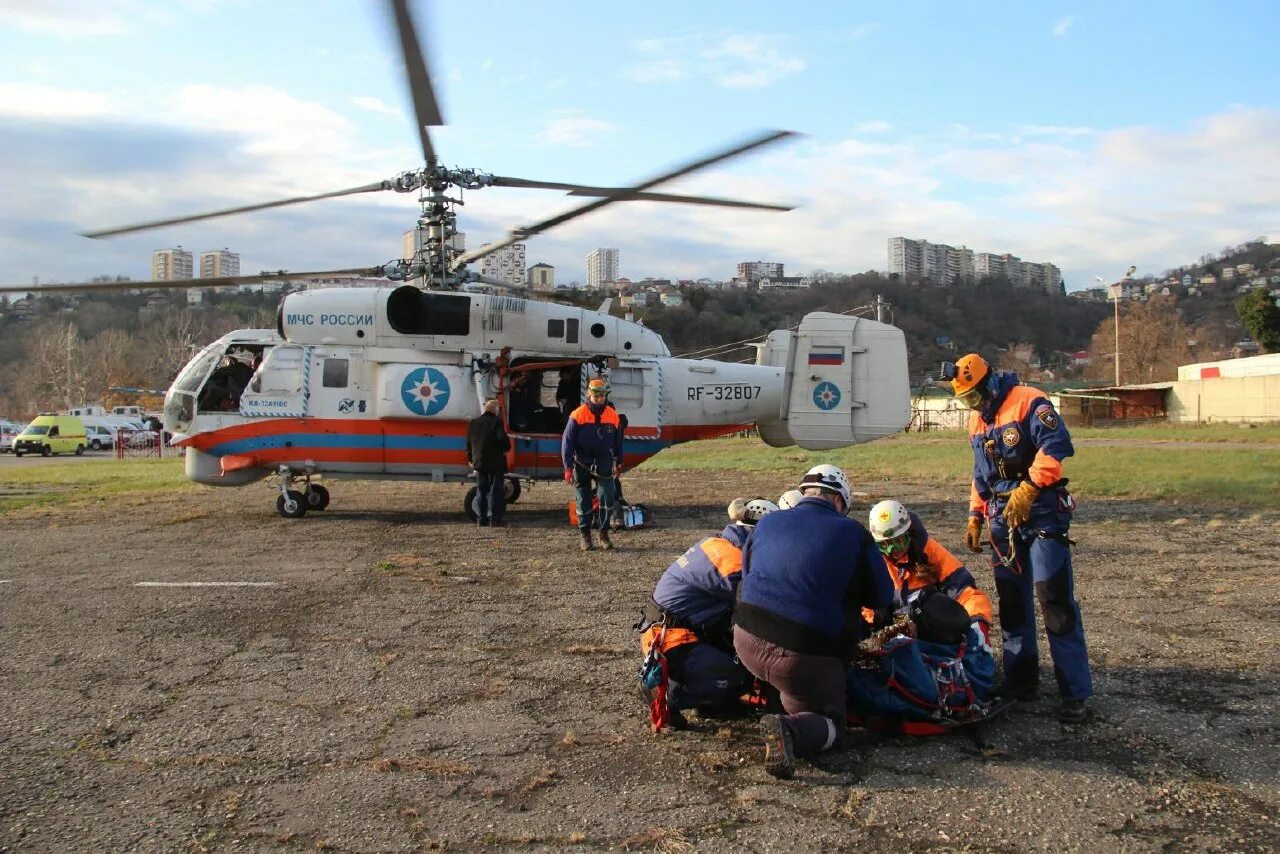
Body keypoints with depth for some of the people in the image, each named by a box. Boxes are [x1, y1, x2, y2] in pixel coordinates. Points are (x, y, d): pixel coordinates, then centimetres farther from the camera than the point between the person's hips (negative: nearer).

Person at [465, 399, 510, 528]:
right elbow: (502, 438, -18)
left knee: (481, 491, 12)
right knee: (495, 490, -2)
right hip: (495, 463, -6)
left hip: (479, 463, 6)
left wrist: (471, 459, 24)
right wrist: (506, 449, 3)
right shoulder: (496, 421, -11)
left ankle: (481, 519, 12)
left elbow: (469, 442, 15)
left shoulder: (473, 422, 10)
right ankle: (495, 519, -5)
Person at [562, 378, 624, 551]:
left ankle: (604, 533, 4)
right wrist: (568, 467, -13)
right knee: (584, 502, 6)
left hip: (604, 465, 2)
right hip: (582, 465, -1)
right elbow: (567, 441, -8)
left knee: (607, 497, -11)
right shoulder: (578, 415, -9)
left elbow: (618, 441, 14)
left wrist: (618, 462, 19)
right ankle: (585, 536, 19)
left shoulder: (613, 416, 1)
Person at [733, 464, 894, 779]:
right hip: (805, 655, -6)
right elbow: (882, 600, 6)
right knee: (829, 721, 12)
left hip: (747, 642, 6)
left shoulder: (766, 523, 9)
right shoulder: (853, 534, -1)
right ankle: (791, 730, -17)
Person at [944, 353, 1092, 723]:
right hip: (1004, 517, 8)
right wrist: (975, 517, 19)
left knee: (1055, 599, -10)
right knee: (1012, 602, 9)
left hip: (1042, 512, -8)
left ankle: (1075, 691, -5)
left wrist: (1027, 489, -26)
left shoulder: (1028, 401, -9)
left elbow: (1057, 445, -22)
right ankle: (1020, 680, 19)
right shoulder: (977, 421, 16)